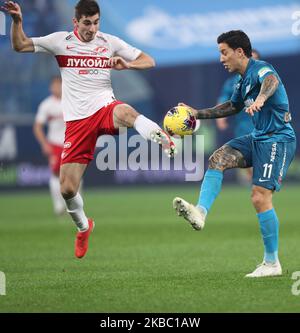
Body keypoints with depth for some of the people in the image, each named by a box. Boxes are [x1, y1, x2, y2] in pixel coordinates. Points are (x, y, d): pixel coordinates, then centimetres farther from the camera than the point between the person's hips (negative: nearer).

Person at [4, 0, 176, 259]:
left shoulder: (110, 42, 6)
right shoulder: (60, 41, 6)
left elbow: (149, 62, 9)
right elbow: (20, 46, 9)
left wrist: (126, 65, -11)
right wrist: (17, 21, -8)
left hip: (104, 108, -1)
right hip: (76, 121, 1)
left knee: (125, 112, -42)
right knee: (67, 189, -1)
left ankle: (166, 143, -57)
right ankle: (83, 227, 27)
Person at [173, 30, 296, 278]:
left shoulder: (260, 69, -14)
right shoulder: (243, 81, 15)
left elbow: (271, 80, -40)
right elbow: (233, 107, 35)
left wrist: (261, 99, -63)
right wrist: (198, 114, 31)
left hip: (278, 140, -9)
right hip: (258, 138, 9)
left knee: (260, 198, -14)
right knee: (218, 159, -7)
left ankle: (272, 263, -5)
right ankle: (200, 213, -20)